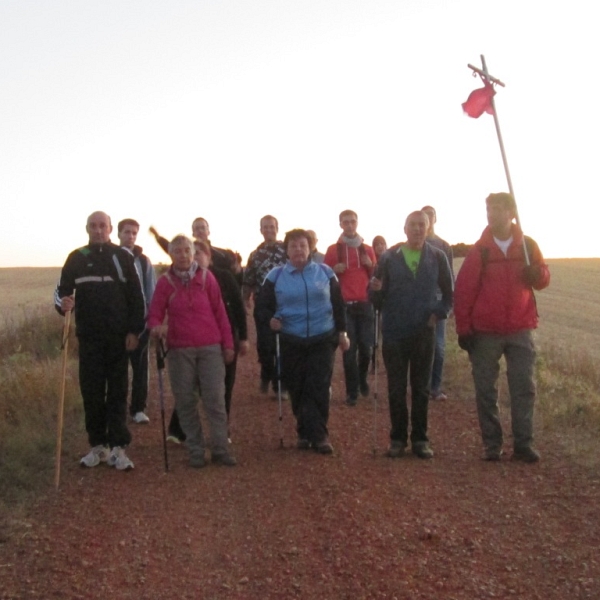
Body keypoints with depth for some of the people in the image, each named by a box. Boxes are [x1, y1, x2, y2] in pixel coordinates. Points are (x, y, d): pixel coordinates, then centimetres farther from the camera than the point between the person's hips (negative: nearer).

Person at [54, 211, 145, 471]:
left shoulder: (123, 257, 2)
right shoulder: (77, 258, 6)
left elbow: (136, 296, 1)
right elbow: (61, 289, 6)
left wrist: (134, 331, -5)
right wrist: (63, 302, -18)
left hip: (118, 336, -2)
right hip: (89, 336, 2)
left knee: (117, 392, 1)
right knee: (91, 391, 5)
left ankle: (118, 447, 4)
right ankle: (97, 446, 16)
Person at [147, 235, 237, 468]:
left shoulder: (206, 277, 2)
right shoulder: (165, 282, 1)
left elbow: (219, 312, 4)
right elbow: (154, 315, 2)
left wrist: (228, 343, 3)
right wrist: (156, 327, -22)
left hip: (210, 347, 0)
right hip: (179, 350, 1)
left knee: (215, 399, -1)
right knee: (185, 401, 5)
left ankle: (220, 449, 7)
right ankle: (196, 451, 15)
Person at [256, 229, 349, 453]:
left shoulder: (325, 272, 3)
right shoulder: (276, 276, 1)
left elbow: (338, 304, 9)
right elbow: (262, 304, 7)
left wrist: (341, 332, 7)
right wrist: (270, 318, -13)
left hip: (323, 340, 0)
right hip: (291, 342, 1)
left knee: (319, 389, -3)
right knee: (298, 390, 4)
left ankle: (318, 434, 4)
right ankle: (307, 432, 17)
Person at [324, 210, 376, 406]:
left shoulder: (367, 249, 11)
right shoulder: (333, 250, 4)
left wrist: (371, 266, -4)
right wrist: (334, 270, -12)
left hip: (365, 305, 2)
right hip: (344, 306, -2)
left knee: (365, 346, 0)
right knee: (349, 349, -4)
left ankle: (362, 379, 27)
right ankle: (352, 391, 4)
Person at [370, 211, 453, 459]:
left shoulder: (437, 257, 2)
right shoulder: (389, 257, 0)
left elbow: (449, 292, 11)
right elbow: (378, 298, -1)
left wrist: (440, 312, -3)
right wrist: (376, 290, -23)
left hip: (423, 332, 1)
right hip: (394, 332, 0)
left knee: (421, 389, 8)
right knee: (396, 389, 6)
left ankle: (420, 438, 18)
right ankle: (398, 438, 17)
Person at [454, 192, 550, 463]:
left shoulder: (527, 245, 3)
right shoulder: (479, 250, -2)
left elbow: (543, 279, 9)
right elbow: (463, 290, -3)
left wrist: (536, 273, -16)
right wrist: (463, 328, -7)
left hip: (520, 330, 1)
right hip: (484, 332, -1)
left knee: (524, 387, 3)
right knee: (485, 390, 4)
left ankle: (523, 443, 12)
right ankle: (492, 443, 15)